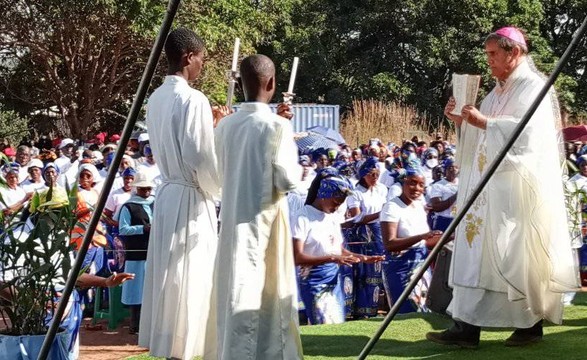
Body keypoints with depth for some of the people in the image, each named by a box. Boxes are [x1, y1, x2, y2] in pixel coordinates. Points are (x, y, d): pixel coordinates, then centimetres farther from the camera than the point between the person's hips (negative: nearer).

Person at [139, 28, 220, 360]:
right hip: (192, 198, -8)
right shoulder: (193, 99, -17)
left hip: (168, 192, 8)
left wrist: (211, 126, 21)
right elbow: (201, 158, -18)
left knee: (169, 276, 13)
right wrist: (214, 189, -1)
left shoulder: (157, 98, 9)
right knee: (188, 279, -2)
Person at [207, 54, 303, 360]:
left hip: (232, 217, 5)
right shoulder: (277, 126, -12)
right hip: (265, 218, -5)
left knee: (237, 289, 11)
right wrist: (298, 170, 6)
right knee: (269, 291, 4)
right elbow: (287, 180, -14)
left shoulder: (225, 125, 4)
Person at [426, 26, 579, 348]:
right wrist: (463, 122, 6)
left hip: (517, 185, -8)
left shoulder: (533, 87, -6)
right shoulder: (498, 92, 19)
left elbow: (528, 131, -20)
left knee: (518, 254, -6)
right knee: (479, 250, 2)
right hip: (489, 185, 8)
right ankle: (467, 327, 2)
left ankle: (531, 323, 3)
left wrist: (484, 122, -21)